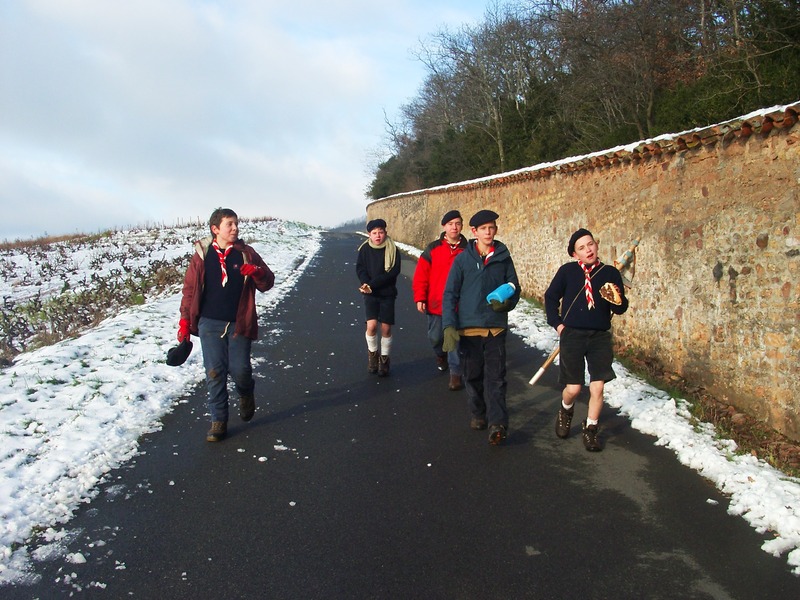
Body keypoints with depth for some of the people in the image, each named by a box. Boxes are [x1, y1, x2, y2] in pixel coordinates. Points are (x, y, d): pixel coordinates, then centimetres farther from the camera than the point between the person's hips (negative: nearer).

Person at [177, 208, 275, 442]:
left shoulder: (245, 253, 3)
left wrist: (257, 272, -15)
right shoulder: (202, 255, 2)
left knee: (239, 369, -3)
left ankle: (246, 394, 32)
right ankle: (218, 421, 15)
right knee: (214, 372, 2)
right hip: (210, 324, 0)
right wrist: (185, 321, 4)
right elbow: (190, 288, 7)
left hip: (238, 324, 0)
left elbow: (267, 283, 7)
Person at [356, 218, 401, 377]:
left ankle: (384, 359, 20)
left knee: (386, 328, 1)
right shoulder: (365, 249, 1)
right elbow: (360, 269, -1)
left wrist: (372, 284, -19)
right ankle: (372, 352, 13)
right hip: (370, 294, 0)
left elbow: (394, 271, -13)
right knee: (371, 325, -14)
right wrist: (367, 285, -19)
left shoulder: (392, 249, -4)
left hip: (387, 294, 0)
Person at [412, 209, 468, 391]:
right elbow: (421, 275, -1)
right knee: (435, 337, 16)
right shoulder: (432, 249, -2)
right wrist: (420, 298, -6)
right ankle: (440, 355, 47)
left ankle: (455, 374, 9)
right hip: (435, 305, 1)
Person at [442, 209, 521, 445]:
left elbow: (514, 288, 12)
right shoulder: (462, 260, 1)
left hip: (496, 327, 0)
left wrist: (506, 302, -12)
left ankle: (498, 423, -10)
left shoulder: (503, 258, 5)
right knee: (473, 375, 10)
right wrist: (449, 326, -10)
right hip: (468, 327, 0)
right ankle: (478, 413, 28)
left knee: (495, 376, -6)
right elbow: (450, 294, 0)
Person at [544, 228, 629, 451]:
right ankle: (566, 411, 37)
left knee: (597, 387, -2)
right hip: (572, 334, -1)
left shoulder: (610, 273, 1)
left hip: (600, 336, 1)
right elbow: (551, 297, 8)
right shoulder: (567, 271, -2)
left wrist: (617, 301, -17)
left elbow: (621, 308, 5)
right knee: (574, 388, 2)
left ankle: (590, 430, 19)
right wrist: (557, 323, 1)